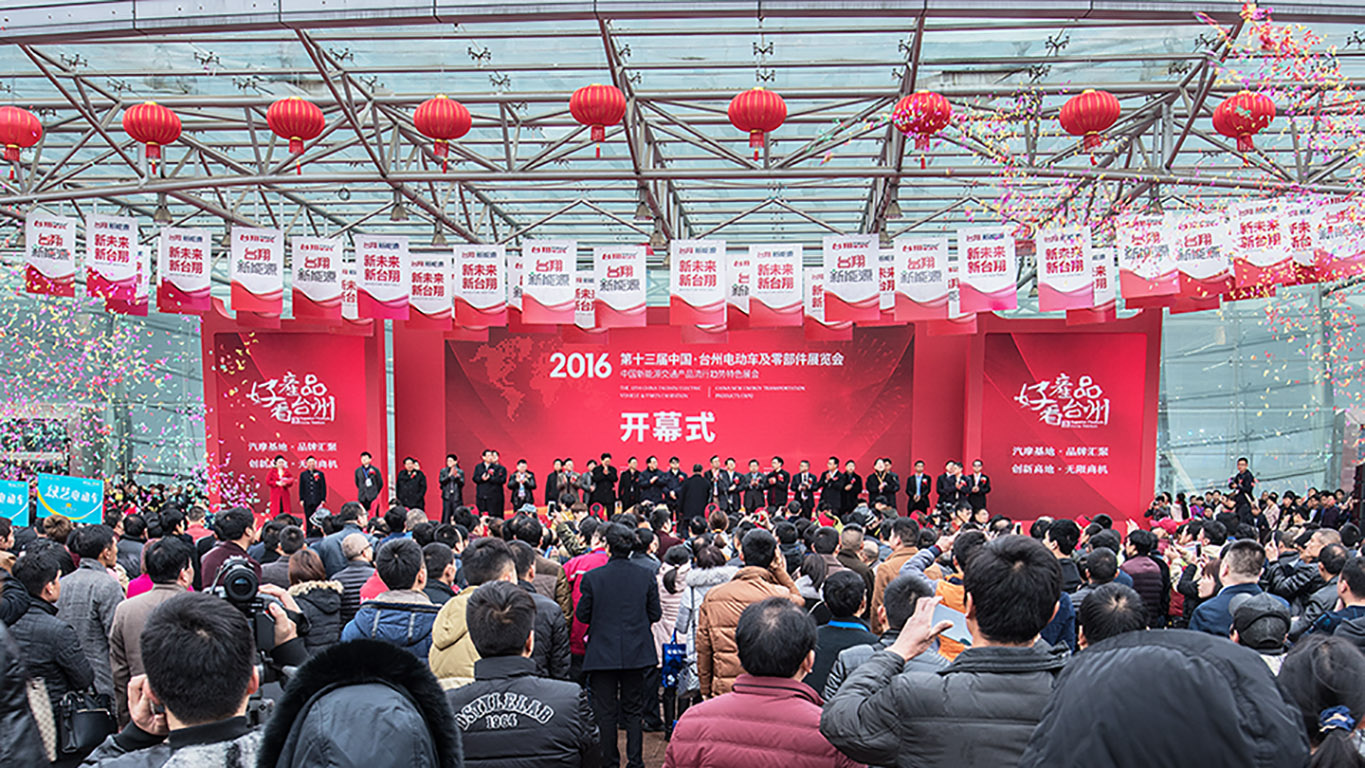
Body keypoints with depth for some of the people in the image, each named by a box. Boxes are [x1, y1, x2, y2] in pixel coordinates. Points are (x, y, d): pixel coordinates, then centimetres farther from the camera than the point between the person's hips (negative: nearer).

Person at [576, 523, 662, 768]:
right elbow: (655, 614, 0)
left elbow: (581, 614, -4)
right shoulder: (646, 577, -6)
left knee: (605, 711, 8)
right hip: (636, 653, 2)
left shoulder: (592, 577, -11)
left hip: (602, 653, -2)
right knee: (633, 710, 13)